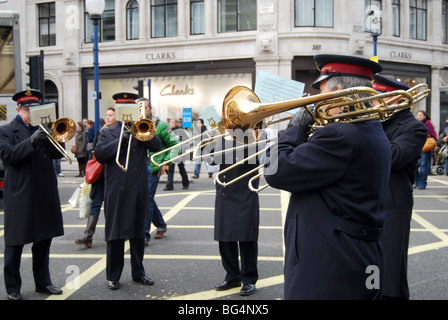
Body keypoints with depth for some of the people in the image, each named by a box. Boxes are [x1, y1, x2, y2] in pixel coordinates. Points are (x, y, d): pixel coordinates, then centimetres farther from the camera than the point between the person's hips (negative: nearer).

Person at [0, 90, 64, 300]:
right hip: (19, 195, -5)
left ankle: (43, 282, 24)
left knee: (44, 240, 12)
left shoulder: (43, 128, 13)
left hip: (45, 194, 5)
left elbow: (57, 153, 5)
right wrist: (32, 141, -25)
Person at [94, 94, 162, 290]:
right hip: (116, 191, -2)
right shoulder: (107, 133, 8)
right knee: (115, 234, 2)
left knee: (138, 233, 10)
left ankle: (138, 272, 22)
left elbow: (157, 146, -5)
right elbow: (99, 155, -8)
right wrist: (120, 141, -16)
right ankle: (113, 276, 12)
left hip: (138, 191, 2)